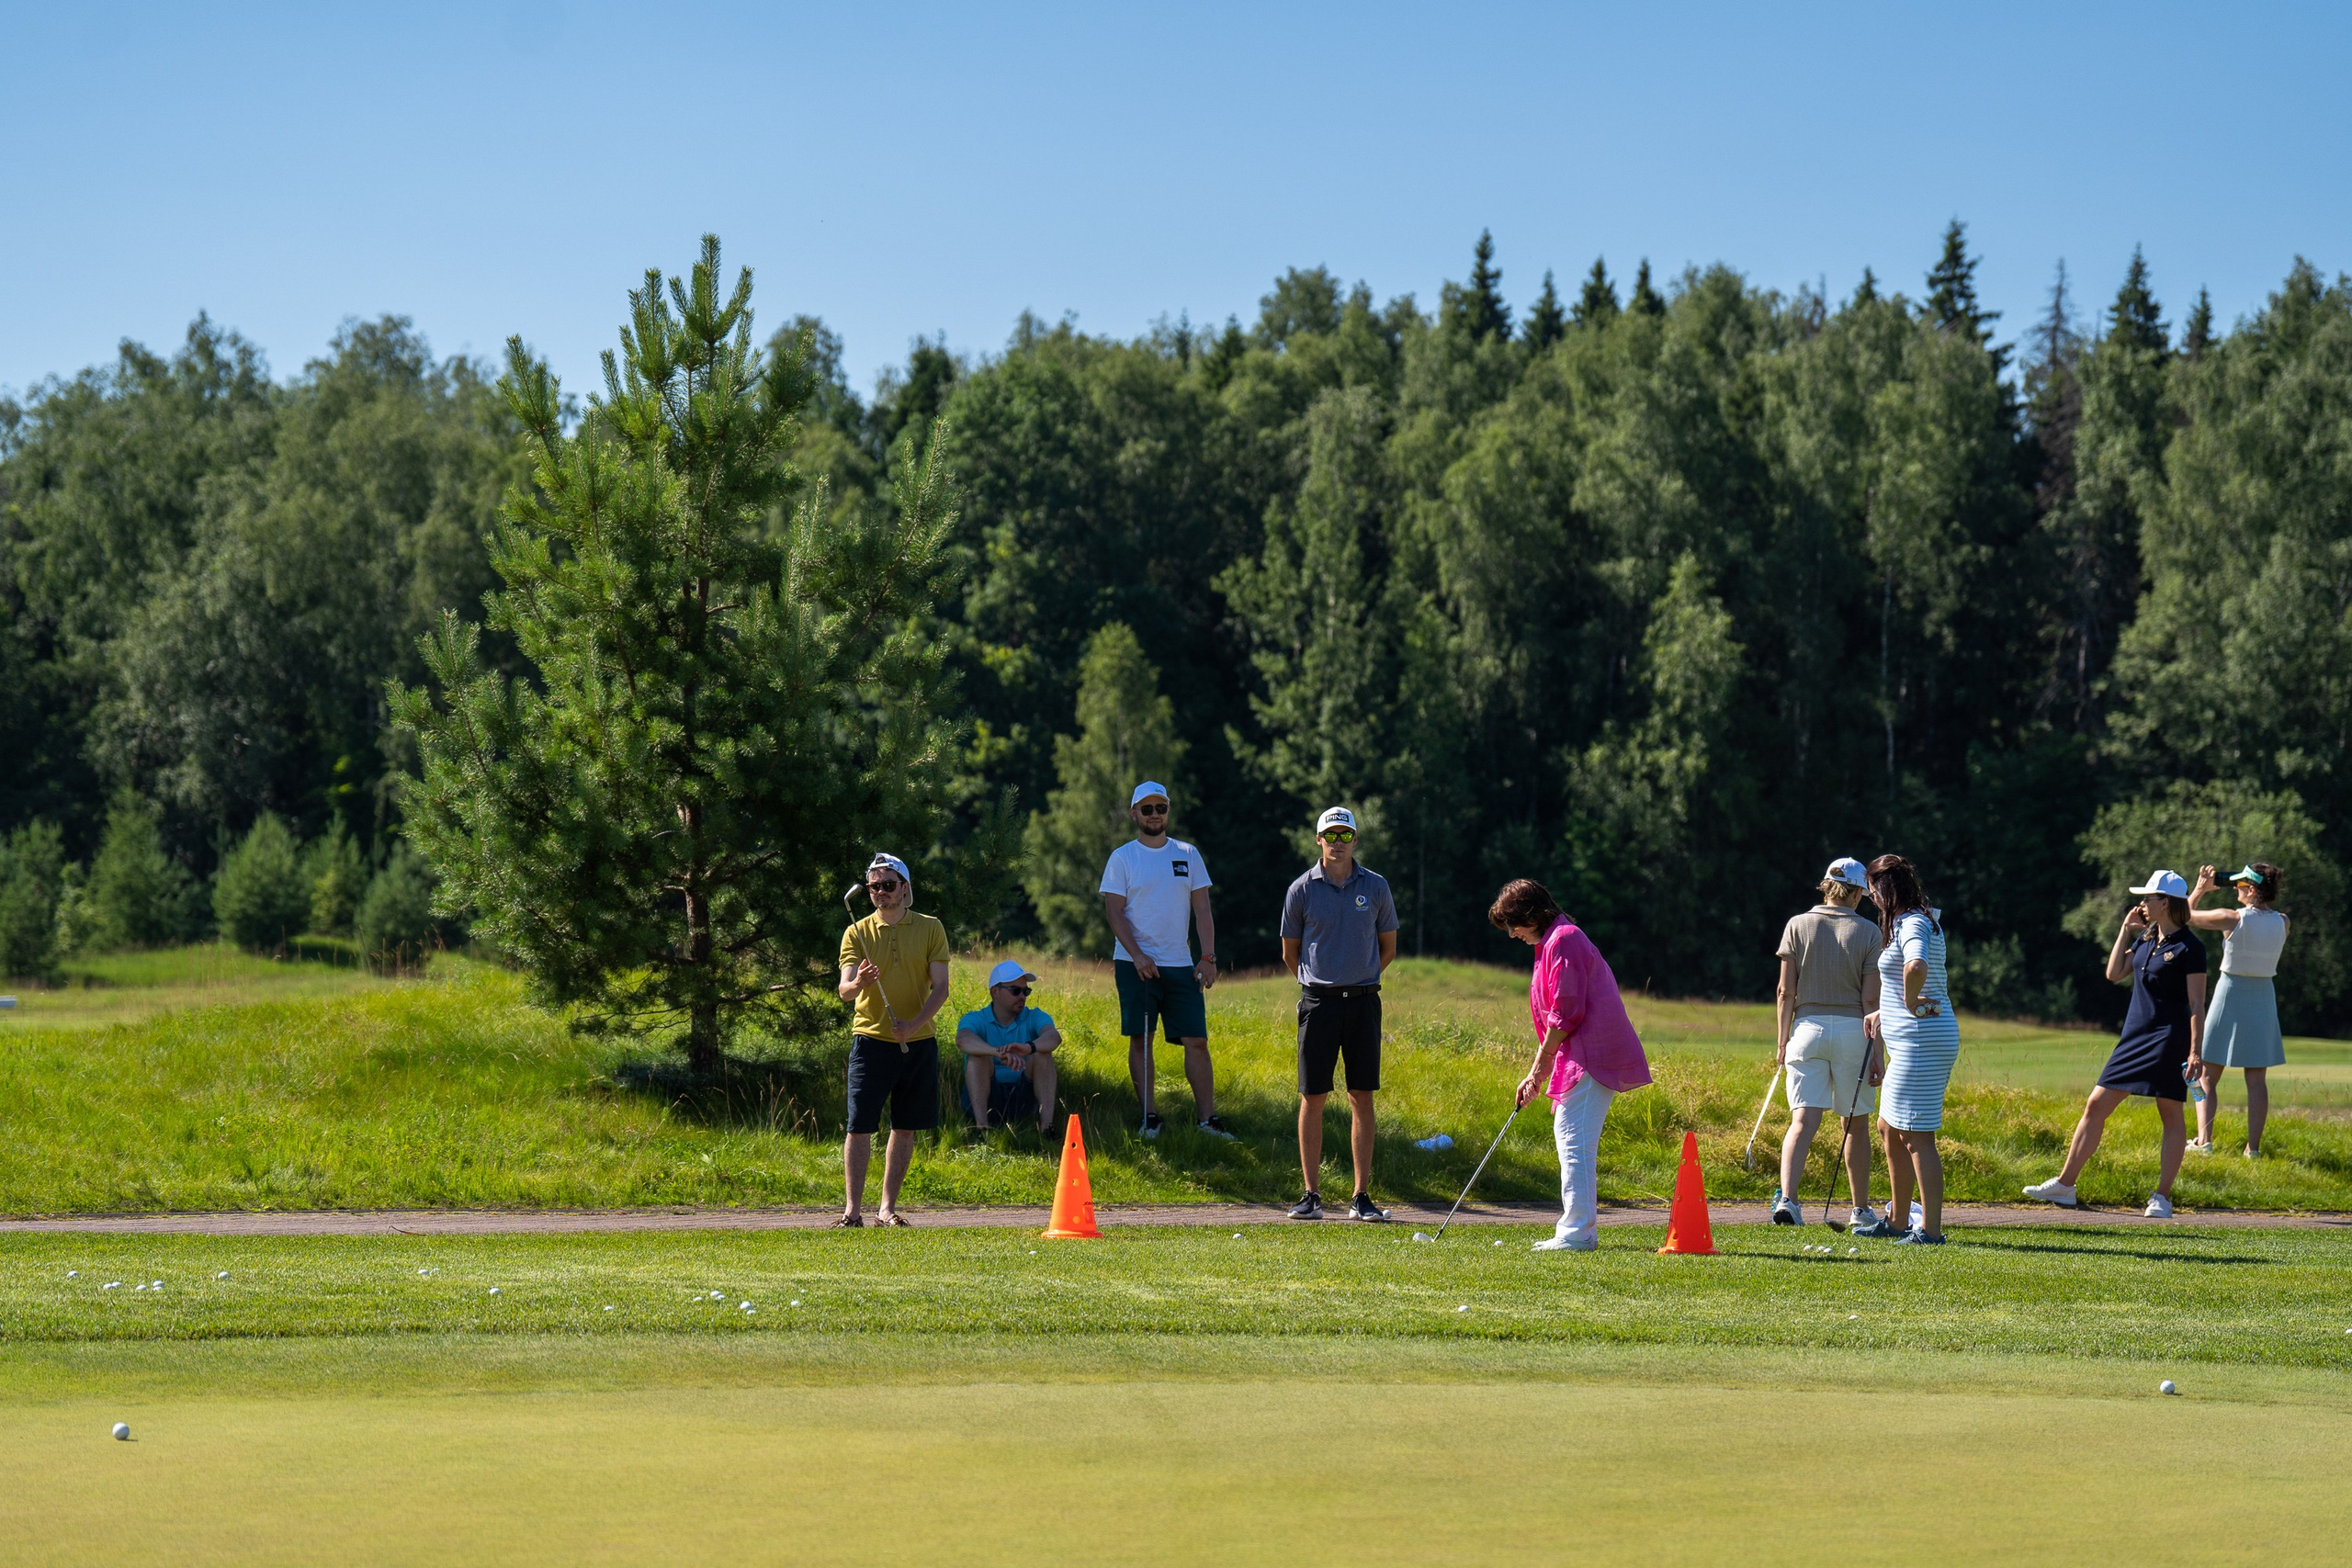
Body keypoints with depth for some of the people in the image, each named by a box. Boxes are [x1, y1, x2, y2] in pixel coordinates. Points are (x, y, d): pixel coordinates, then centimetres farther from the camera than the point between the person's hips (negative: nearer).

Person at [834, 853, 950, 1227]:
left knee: (905, 1127, 5)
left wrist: (914, 1024, -17)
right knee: (860, 1126, -8)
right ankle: (852, 1208, -6)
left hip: (918, 1042, 2)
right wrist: (857, 983, -30)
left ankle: (887, 1208, 12)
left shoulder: (930, 929, 5)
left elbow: (940, 987, -1)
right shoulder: (857, 933, 4)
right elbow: (845, 990, -6)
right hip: (871, 1039, -2)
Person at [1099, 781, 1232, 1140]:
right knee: (1140, 1039, -1)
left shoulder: (1188, 855, 10)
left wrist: (1208, 956, -2)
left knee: (1196, 1040, -3)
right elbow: (1114, 912, -3)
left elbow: (1202, 910, 9)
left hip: (1180, 963, 2)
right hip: (1135, 963, -2)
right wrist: (1137, 955, -15)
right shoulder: (1122, 858, 2)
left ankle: (1207, 1117, -2)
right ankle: (1149, 1117, 4)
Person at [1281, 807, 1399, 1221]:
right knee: (1312, 1098, -1)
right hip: (1318, 1001, -1)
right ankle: (1312, 1194, 4)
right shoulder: (1301, 890, 2)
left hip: (1362, 1001, 1)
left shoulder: (1375, 887, 5)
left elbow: (1389, 946, 16)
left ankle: (1362, 1197, 4)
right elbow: (1290, 953, 11)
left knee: (1362, 1098, 1)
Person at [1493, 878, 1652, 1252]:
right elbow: (1558, 1013, 25)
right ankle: (1581, 1227, 19)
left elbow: (1565, 1013, -18)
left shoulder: (1563, 941, -12)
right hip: (1580, 1057, 11)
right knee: (1569, 1137, 15)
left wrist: (1541, 1065, -9)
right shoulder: (1552, 943, 22)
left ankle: (1576, 1232, -12)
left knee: (1574, 1141, -11)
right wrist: (1537, 1074, 21)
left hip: (1590, 1056, -11)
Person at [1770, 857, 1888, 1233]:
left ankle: (1787, 1197, -26)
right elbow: (1869, 998, -3)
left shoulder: (1798, 926, 3)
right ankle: (1862, 1213, 17)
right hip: (1852, 1032, -1)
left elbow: (1787, 991, 1)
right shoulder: (1867, 932, 0)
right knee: (1855, 1124, 10)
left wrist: (1782, 1040, 9)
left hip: (1808, 1026, 1)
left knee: (1803, 1119, -6)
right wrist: (1875, 1052, 0)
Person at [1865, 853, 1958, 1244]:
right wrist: (1884, 1012, 21)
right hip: (1909, 1041, 11)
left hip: (1921, 1040, -11)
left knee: (1917, 1135, -8)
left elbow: (1916, 967, -38)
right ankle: (1898, 1219, 26)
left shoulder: (1914, 924, -16)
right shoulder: (1914, 921, 17)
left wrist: (1911, 1004, -22)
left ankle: (1931, 1229, -7)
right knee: (1890, 1128, 18)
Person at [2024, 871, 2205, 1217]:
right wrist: (2125, 929, 9)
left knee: (2171, 1115, 0)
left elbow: (2197, 1005, -10)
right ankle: (2064, 1185, 8)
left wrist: (2195, 1052, -16)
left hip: (2168, 1040, -8)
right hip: (2134, 1037, 8)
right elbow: (2114, 973, 12)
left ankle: (2162, 1198, 4)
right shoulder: (2145, 940, 13)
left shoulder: (2188, 948, -9)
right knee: (2096, 1104, 5)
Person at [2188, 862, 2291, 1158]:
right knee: (2256, 1081, 6)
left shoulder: (2232, 919, -16)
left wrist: (2201, 889, 12)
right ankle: (2253, 1147, 3)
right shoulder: (2282, 923, -4)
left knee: (2207, 1077, 7)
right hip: (2263, 997, 4)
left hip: (2230, 995, -3)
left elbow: (2187, 915, -2)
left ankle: (2204, 1140, -5)